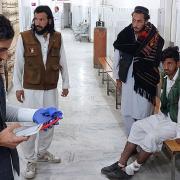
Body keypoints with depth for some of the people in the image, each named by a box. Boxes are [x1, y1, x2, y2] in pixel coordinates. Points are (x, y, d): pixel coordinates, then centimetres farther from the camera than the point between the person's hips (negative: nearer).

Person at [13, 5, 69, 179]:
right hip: (30, 90, -3)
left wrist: (65, 83, 9)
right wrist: (18, 86, -3)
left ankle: (42, 152, 36)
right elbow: (18, 64, -3)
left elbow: (63, 62, 6)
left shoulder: (57, 38, -2)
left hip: (51, 90, 3)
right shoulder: (24, 37, -9)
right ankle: (30, 160, 17)